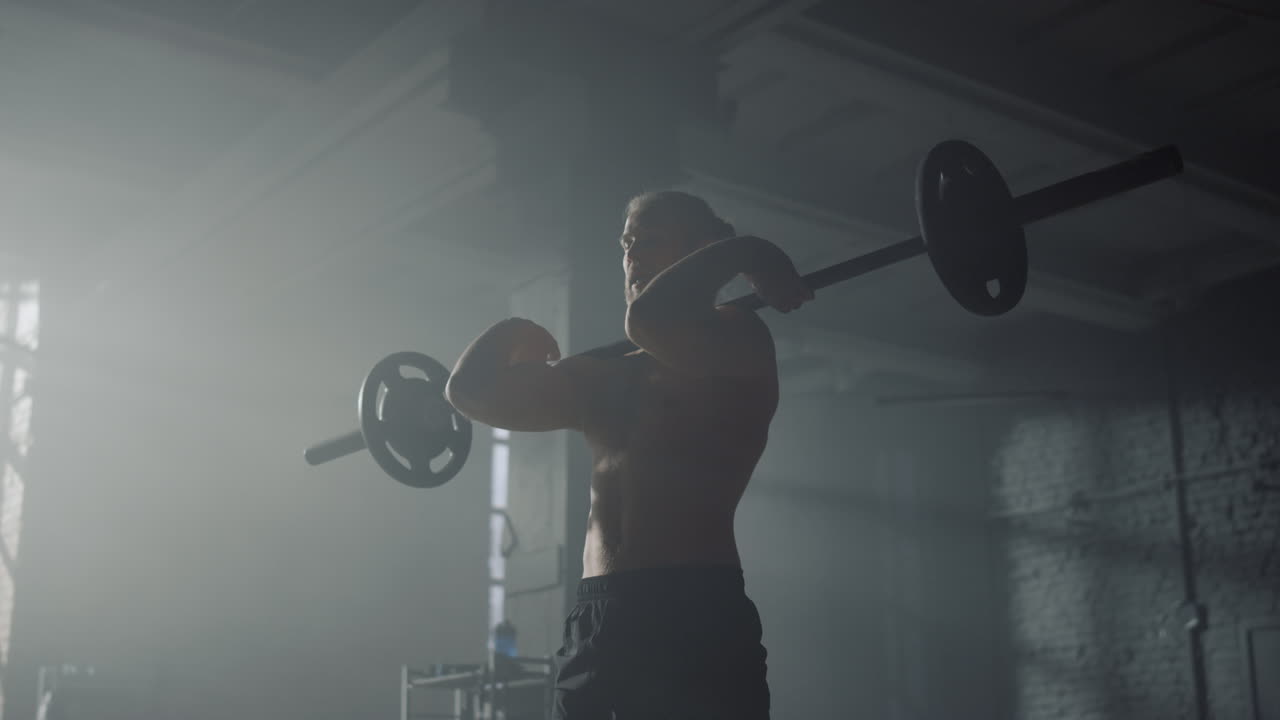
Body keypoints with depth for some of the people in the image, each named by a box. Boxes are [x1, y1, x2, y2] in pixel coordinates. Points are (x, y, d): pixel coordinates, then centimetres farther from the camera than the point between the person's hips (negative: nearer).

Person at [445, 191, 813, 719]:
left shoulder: (738, 343, 2)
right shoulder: (602, 376, 21)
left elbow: (652, 318, -20)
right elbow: (472, 388, 19)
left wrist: (740, 254, -6)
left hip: (696, 618, -7)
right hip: (594, 626, 7)